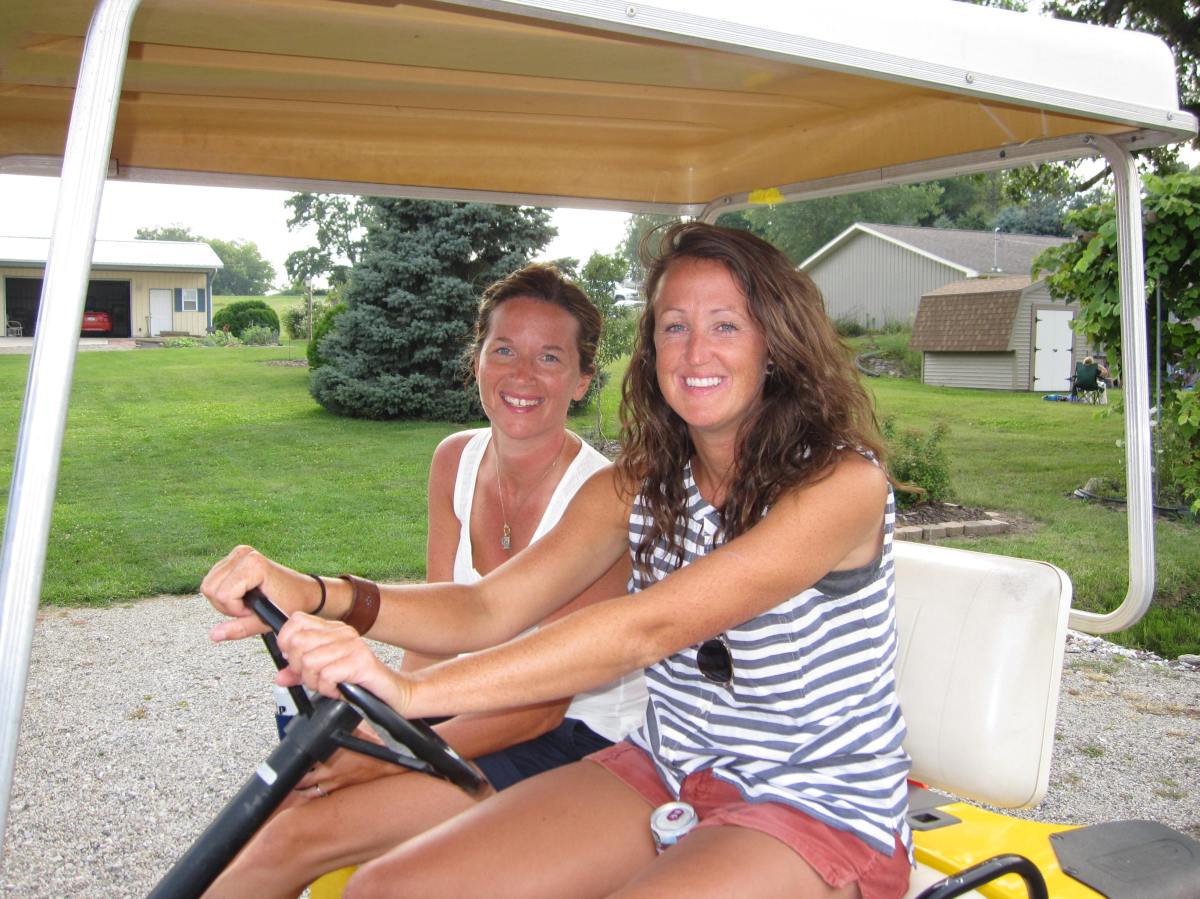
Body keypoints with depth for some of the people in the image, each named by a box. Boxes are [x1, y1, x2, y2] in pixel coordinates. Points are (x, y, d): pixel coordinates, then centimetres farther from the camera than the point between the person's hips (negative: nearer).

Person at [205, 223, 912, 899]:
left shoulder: (841, 481, -18)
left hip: (821, 809, -5)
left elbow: (649, 626, -30)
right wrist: (320, 598, -25)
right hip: (663, 774, 6)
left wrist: (413, 690, -38)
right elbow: (492, 607, -8)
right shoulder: (636, 487, 3)